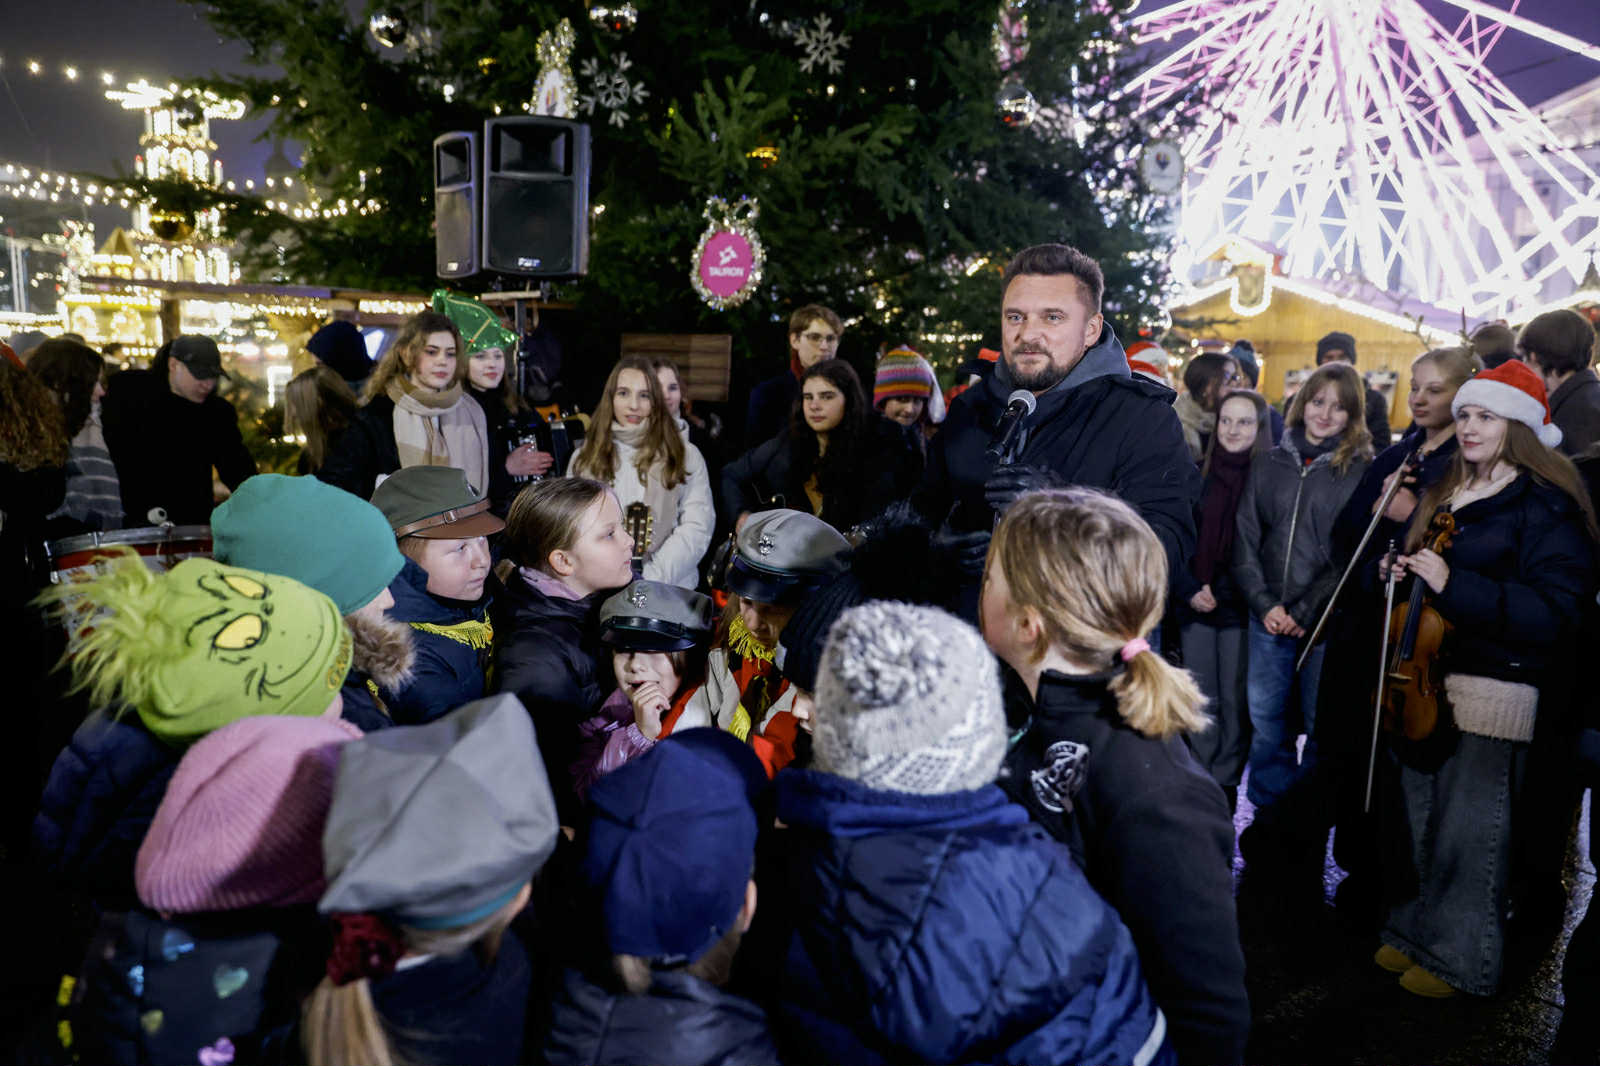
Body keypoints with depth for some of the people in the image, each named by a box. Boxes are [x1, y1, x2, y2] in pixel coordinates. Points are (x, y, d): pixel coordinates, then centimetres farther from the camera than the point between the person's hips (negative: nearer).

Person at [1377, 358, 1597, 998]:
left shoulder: (1545, 505, -9)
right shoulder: (1445, 495, 14)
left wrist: (1455, 585, -25)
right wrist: (1405, 573, 6)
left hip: (1492, 690, -7)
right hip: (1425, 679, 7)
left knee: (1467, 832, 2)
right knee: (1418, 823, 15)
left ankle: (1459, 958, 18)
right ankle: (1413, 932, 30)